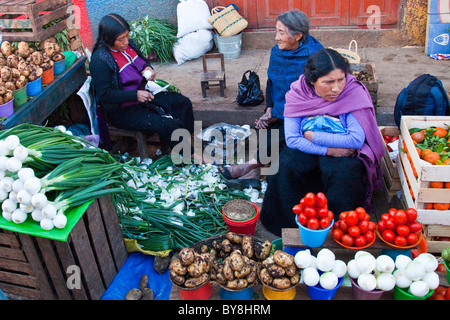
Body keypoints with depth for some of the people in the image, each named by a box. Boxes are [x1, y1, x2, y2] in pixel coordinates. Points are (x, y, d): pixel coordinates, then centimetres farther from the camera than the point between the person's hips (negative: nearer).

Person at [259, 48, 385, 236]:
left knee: (346, 172, -33)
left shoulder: (354, 92, -15)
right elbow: (292, 139, -15)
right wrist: (328, 150, -24)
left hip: (344, 153, -1)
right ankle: (296, 223, -11)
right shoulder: (297, 93, -10)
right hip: (306, 151, 2)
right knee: (287, 165, -28)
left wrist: (313, 136, -17)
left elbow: (356, 140, -21)